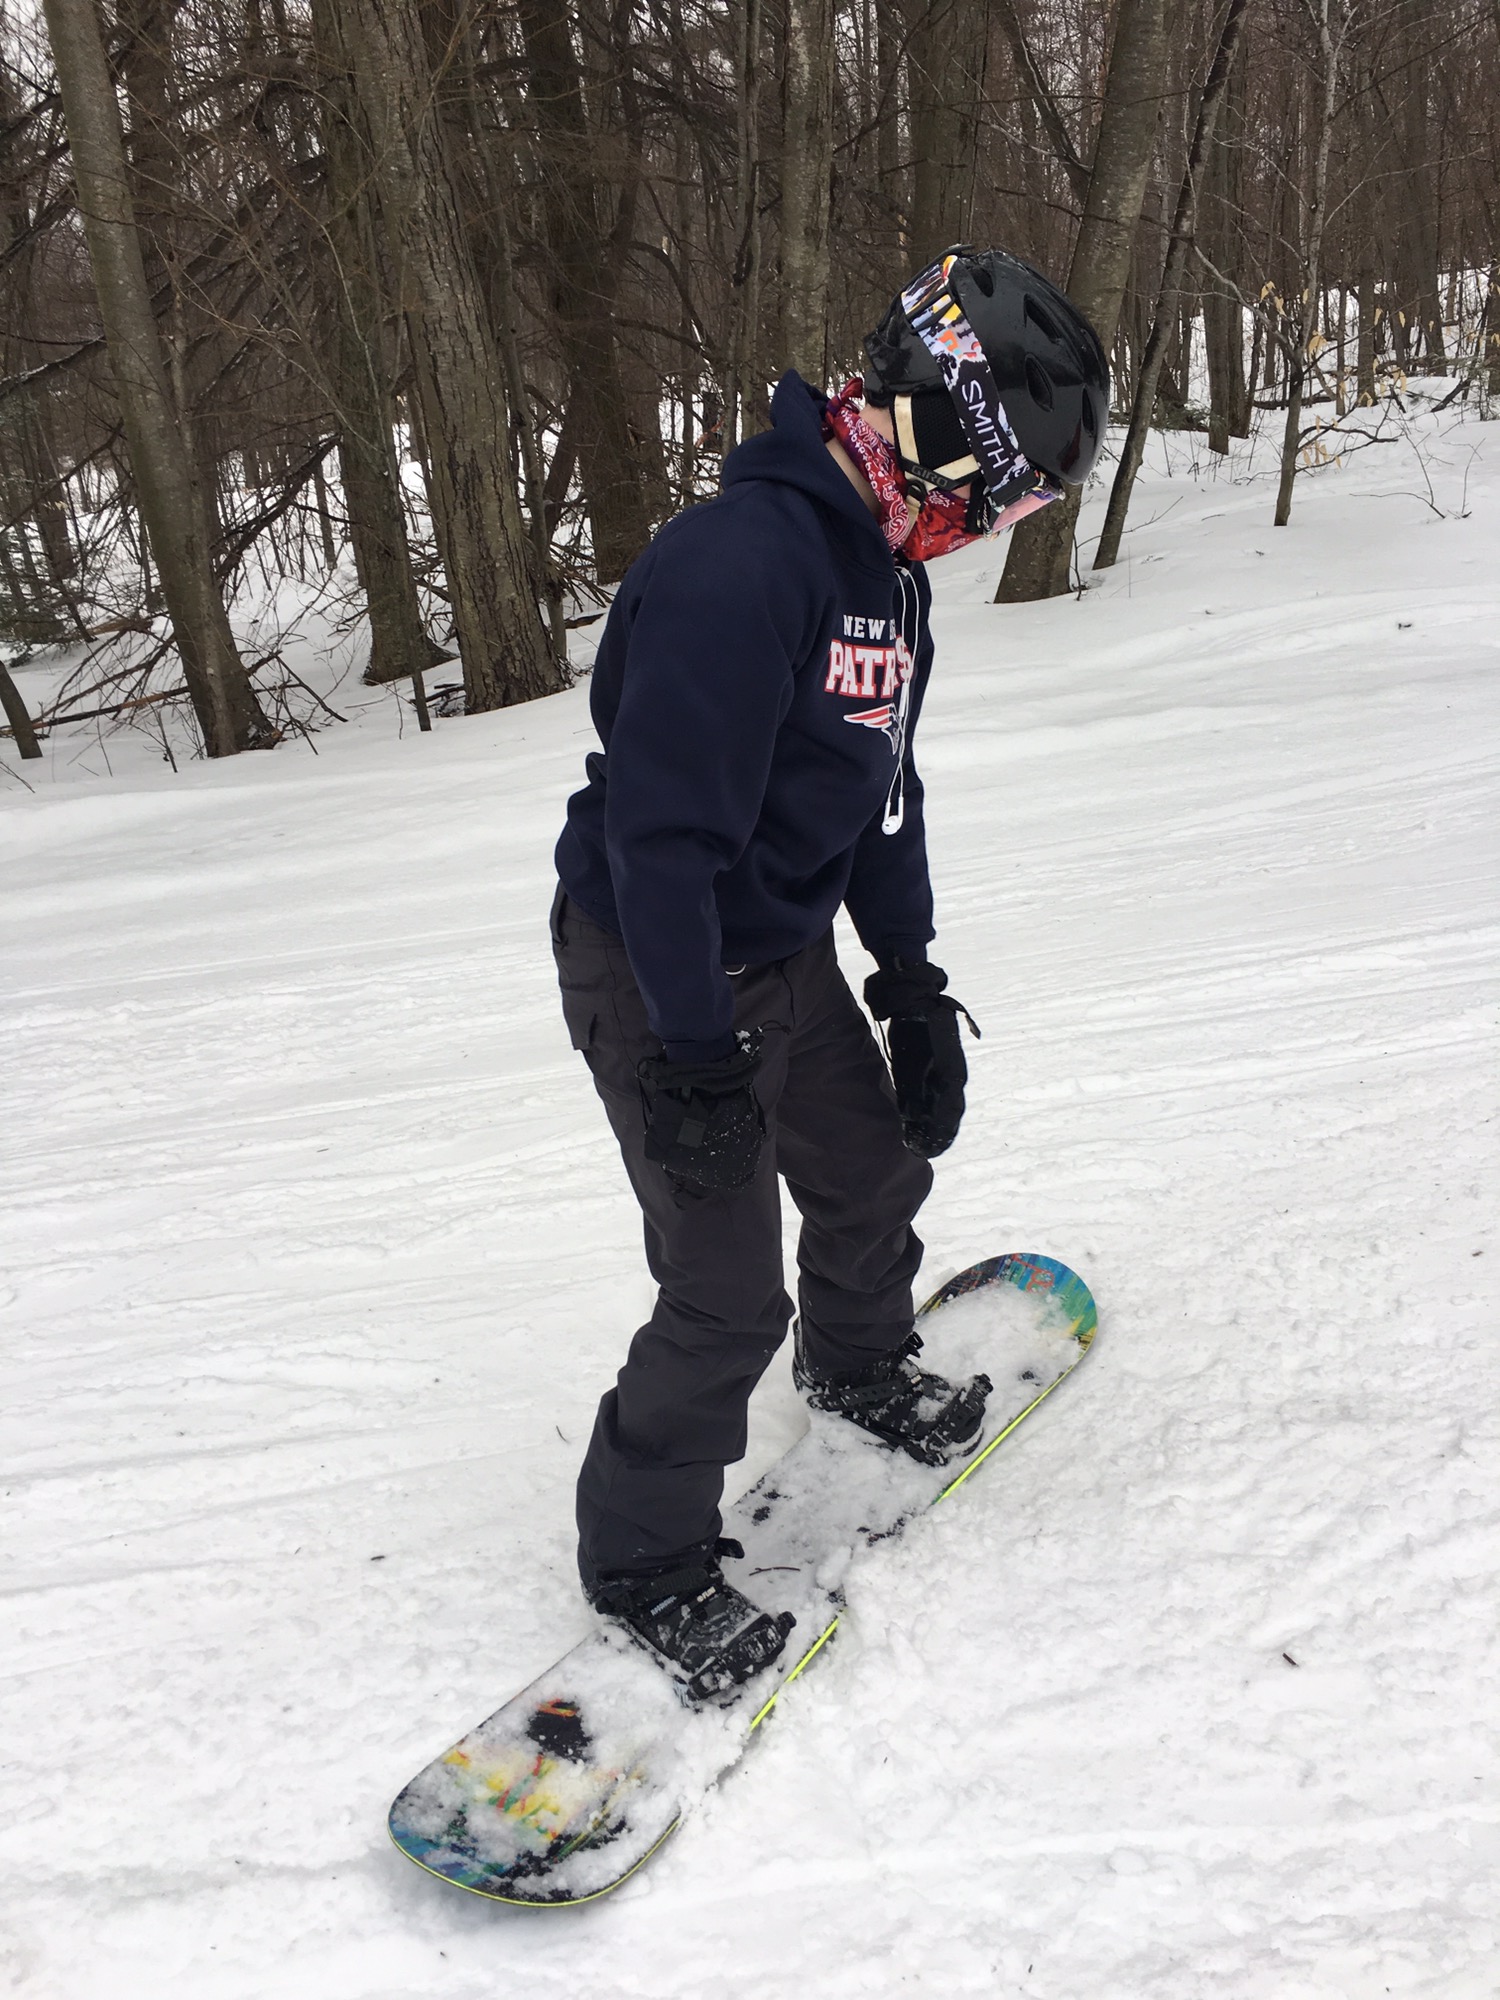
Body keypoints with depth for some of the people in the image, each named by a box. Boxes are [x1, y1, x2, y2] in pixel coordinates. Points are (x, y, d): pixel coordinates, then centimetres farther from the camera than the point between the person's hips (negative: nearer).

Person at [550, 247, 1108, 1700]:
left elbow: (880, 788, 14)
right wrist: (696, 1059, -24)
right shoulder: (741, 561, -28)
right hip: (658, 969, -9)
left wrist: (912, 980, 14)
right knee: (727, 1295, -5)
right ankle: (642, 1559, 19)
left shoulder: (882, 563, 5)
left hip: (787, 951, 9)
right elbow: (662, 828, -29)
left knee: (879, 1164, 21)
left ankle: (858, 1364, 52)